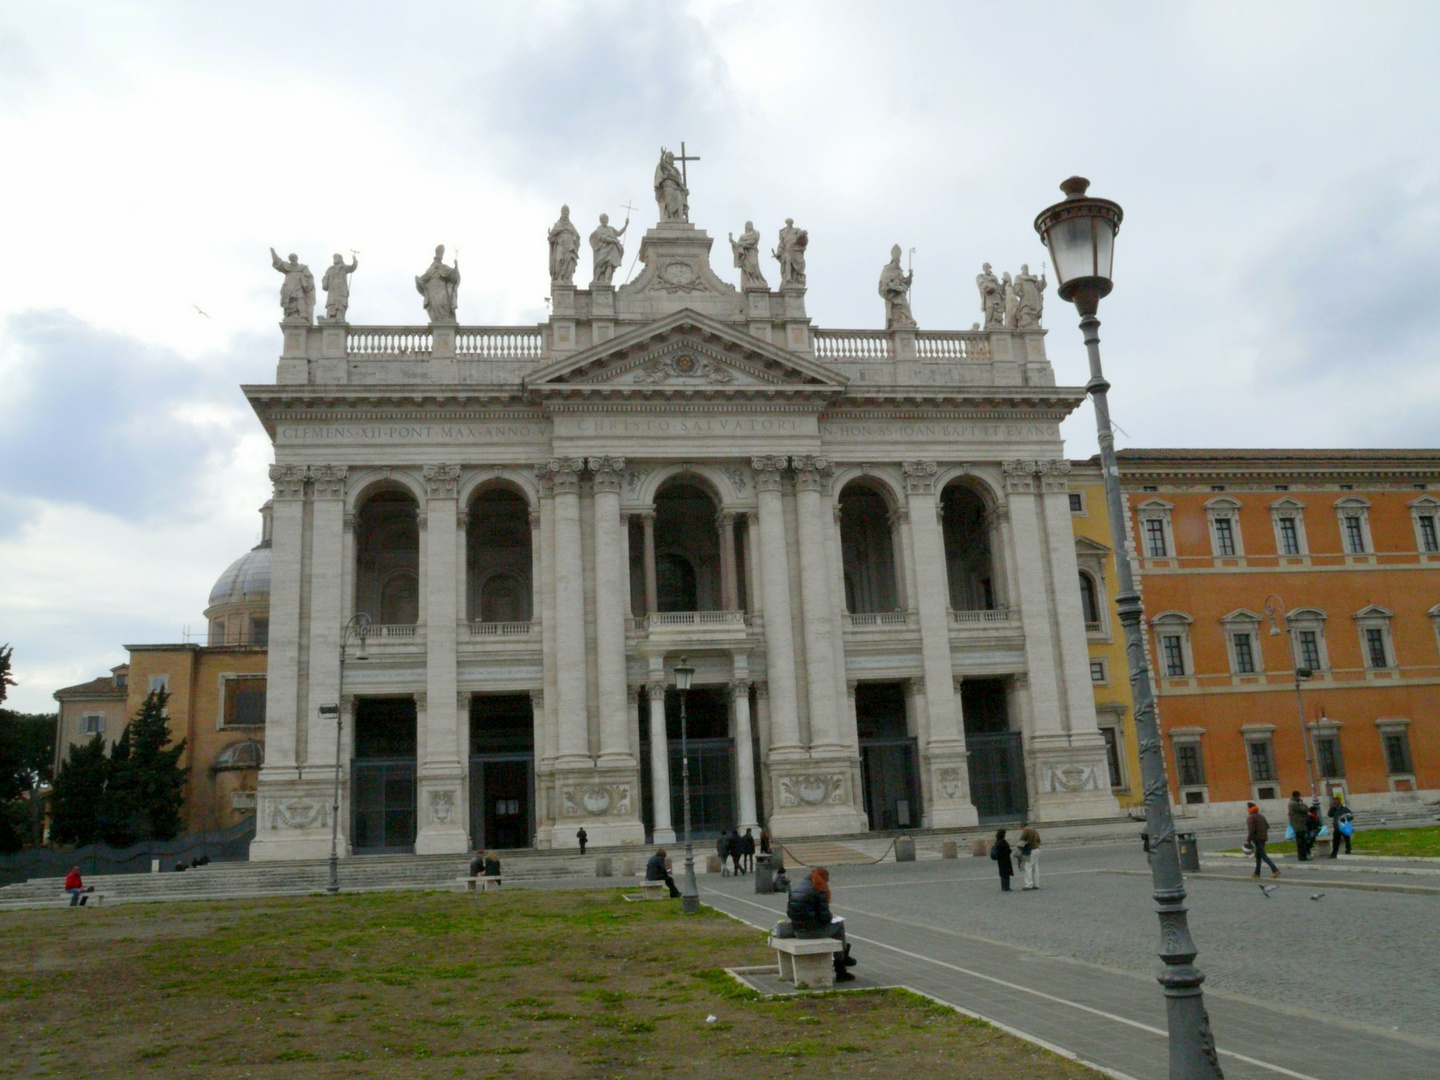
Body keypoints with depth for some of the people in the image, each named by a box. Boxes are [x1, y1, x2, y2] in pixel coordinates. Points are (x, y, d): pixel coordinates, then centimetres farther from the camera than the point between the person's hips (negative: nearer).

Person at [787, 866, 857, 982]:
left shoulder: (797, 886, 11)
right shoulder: (819, 890, -12)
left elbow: (789, 912, 15)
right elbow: (825, 917, -14)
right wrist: (831, 917, 10)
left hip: (797, 931, 8)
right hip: (813, 931, -8)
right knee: (839, 925, 16)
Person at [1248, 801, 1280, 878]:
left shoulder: (1250, 818, -12)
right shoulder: (1261, 816, 15)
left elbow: (1251, 830, -20)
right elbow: (1267, 826, 18)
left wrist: (1248, 840, -17)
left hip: (1257, 838, -9)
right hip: (1263, 837, 9)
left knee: (1263, 855, -8)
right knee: (1258, 855, 16)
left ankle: (1275, 870, -18)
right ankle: (1257, 873, 20)